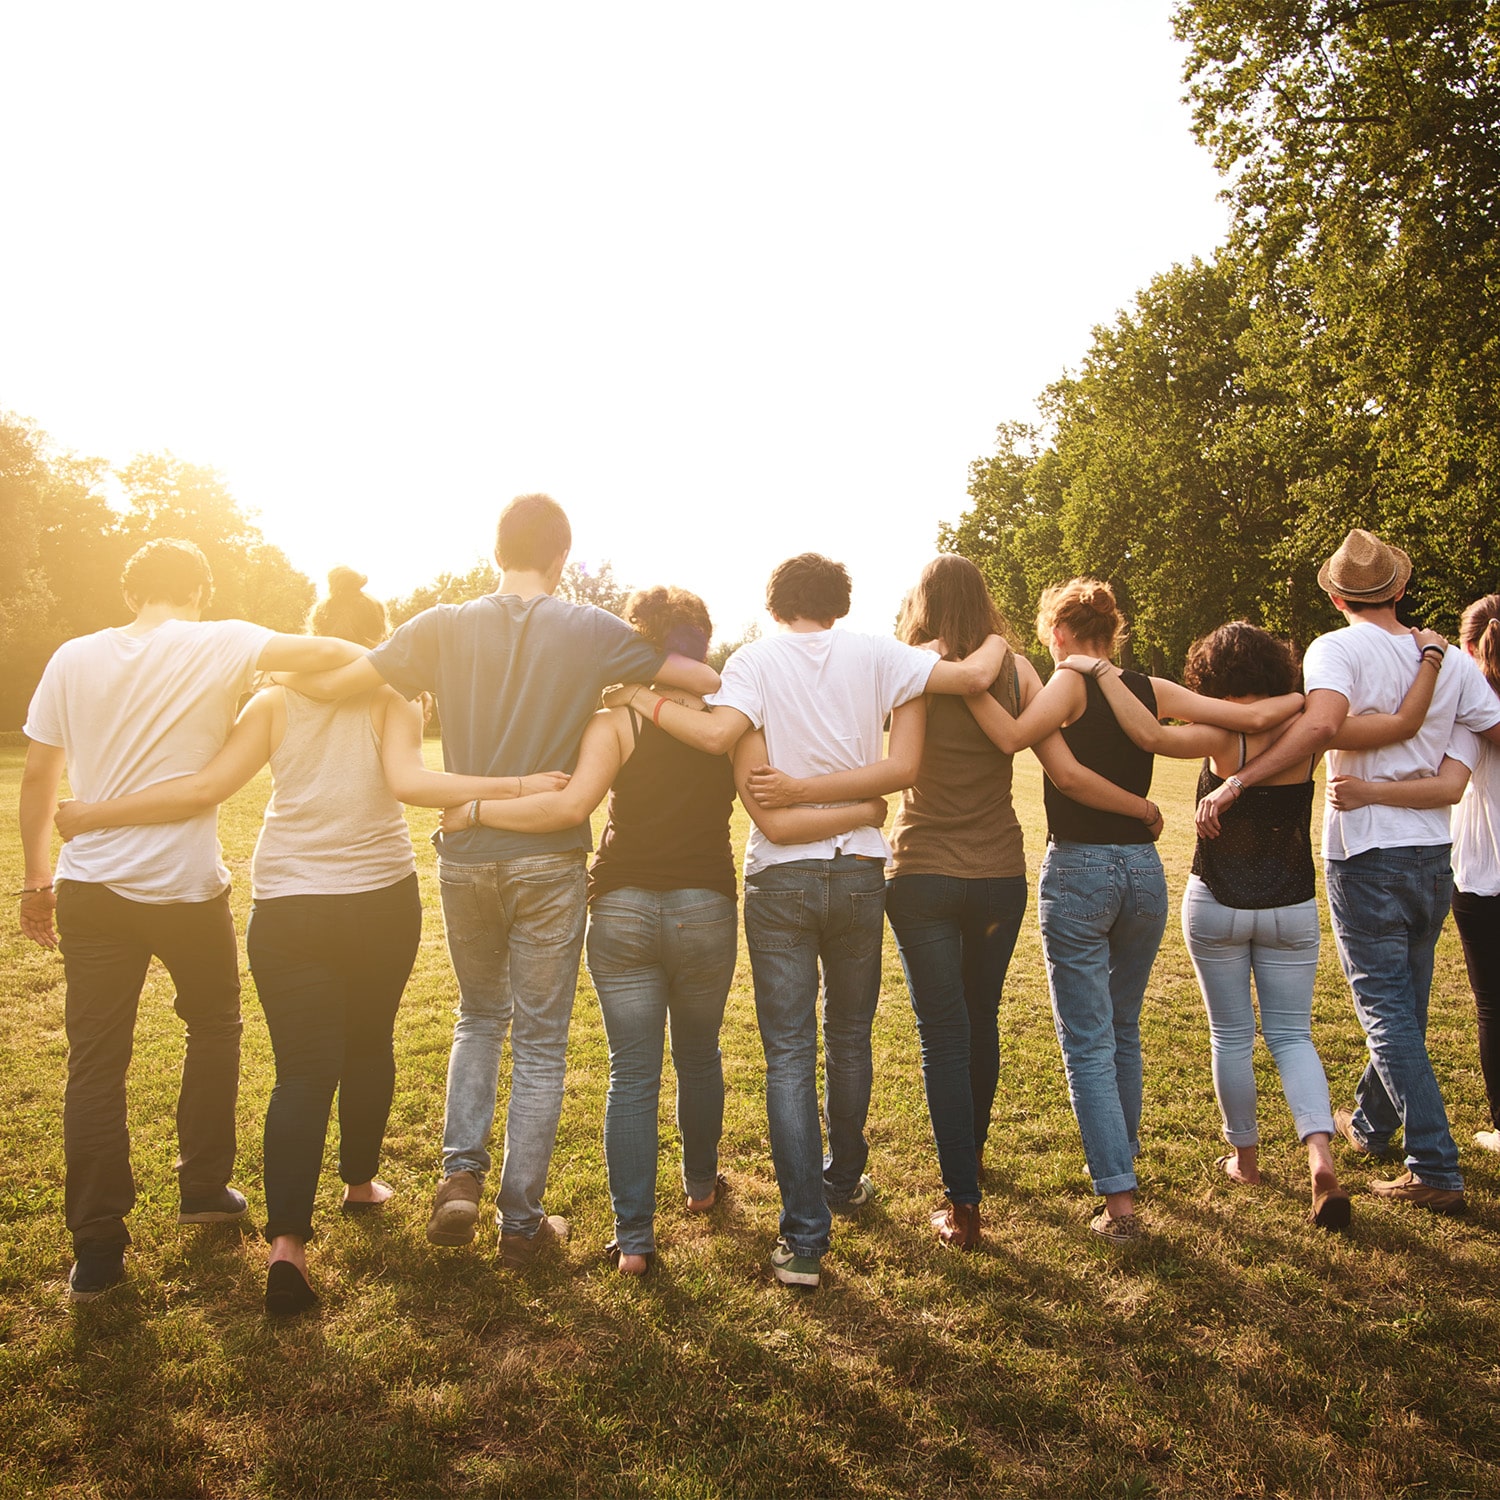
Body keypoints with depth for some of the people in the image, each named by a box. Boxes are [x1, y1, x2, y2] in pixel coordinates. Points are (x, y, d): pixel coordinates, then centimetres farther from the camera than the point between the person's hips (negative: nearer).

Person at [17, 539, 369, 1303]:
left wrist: (36, 878, 16)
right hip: (187, 888, -2)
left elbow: (38, 775, 6)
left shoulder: (74, 657, 4)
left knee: (95, 1060, 9)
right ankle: (204, 1188, 30)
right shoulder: (219, 645, -6)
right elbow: (326, 653, -19)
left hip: (91, 887, 3)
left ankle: (96, 1247, 12)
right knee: (214, 1027, 21)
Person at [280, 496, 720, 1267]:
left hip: (464, 855, 2)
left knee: (479, 1016, 25)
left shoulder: (444, 627, -3)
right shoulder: (590, 631, -6)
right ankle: (521, 1222, 18)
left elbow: (329, 683, -6)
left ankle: (461, 1172, 11)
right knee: (540, 1043, 10)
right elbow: (708, 679, -7)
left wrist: (292, 665, 16)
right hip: (548, 861, -2)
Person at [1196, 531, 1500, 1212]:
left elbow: (1322, 722, -31)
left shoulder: (1337, 648, -11)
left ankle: (1436, 1169, 1)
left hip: (1366, 855, -6)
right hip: (1434, 855, 6)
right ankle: (1370, 1123, 38)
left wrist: (1234, 783, -33)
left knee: (1388, 1010, 1)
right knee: (1406, 1002, 19)